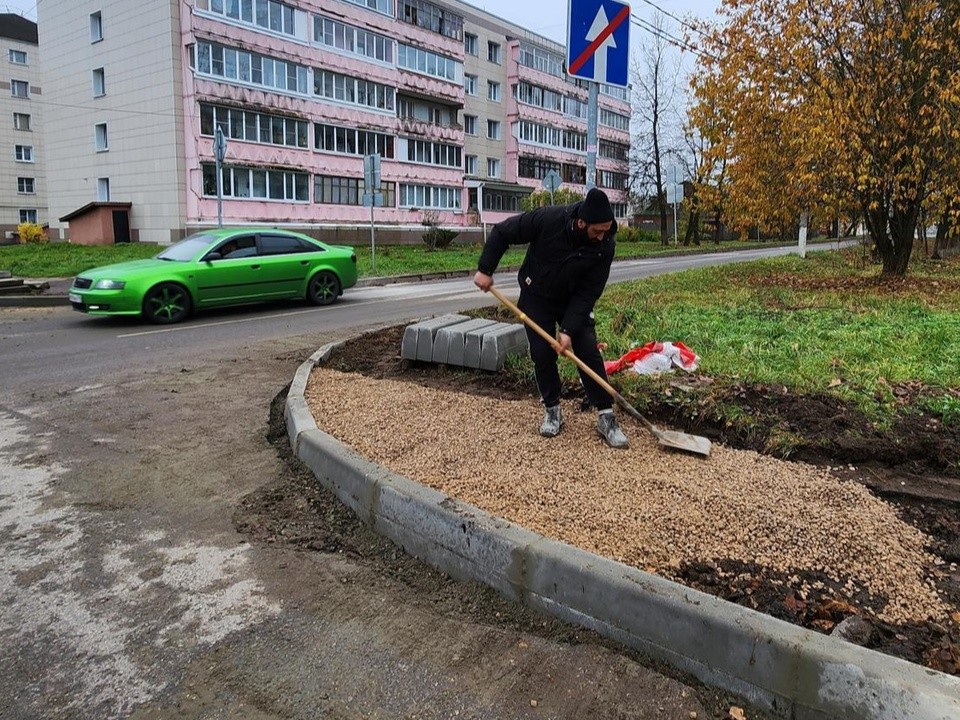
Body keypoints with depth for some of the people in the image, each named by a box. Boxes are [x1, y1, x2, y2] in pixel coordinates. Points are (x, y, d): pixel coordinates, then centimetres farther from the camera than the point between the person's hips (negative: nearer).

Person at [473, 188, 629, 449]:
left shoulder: (604, 246, -24)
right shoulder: (547, 219, -29)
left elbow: (587, 293, -21)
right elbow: (501, 233, -16)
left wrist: (569, 329, -28)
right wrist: (485, 269, -17)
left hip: (573, 301, 1)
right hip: (536, 298, -1)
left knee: (589, 353, -7)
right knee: (542, 354, -2)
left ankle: (606, 417, 1)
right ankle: (552, 410, 17)